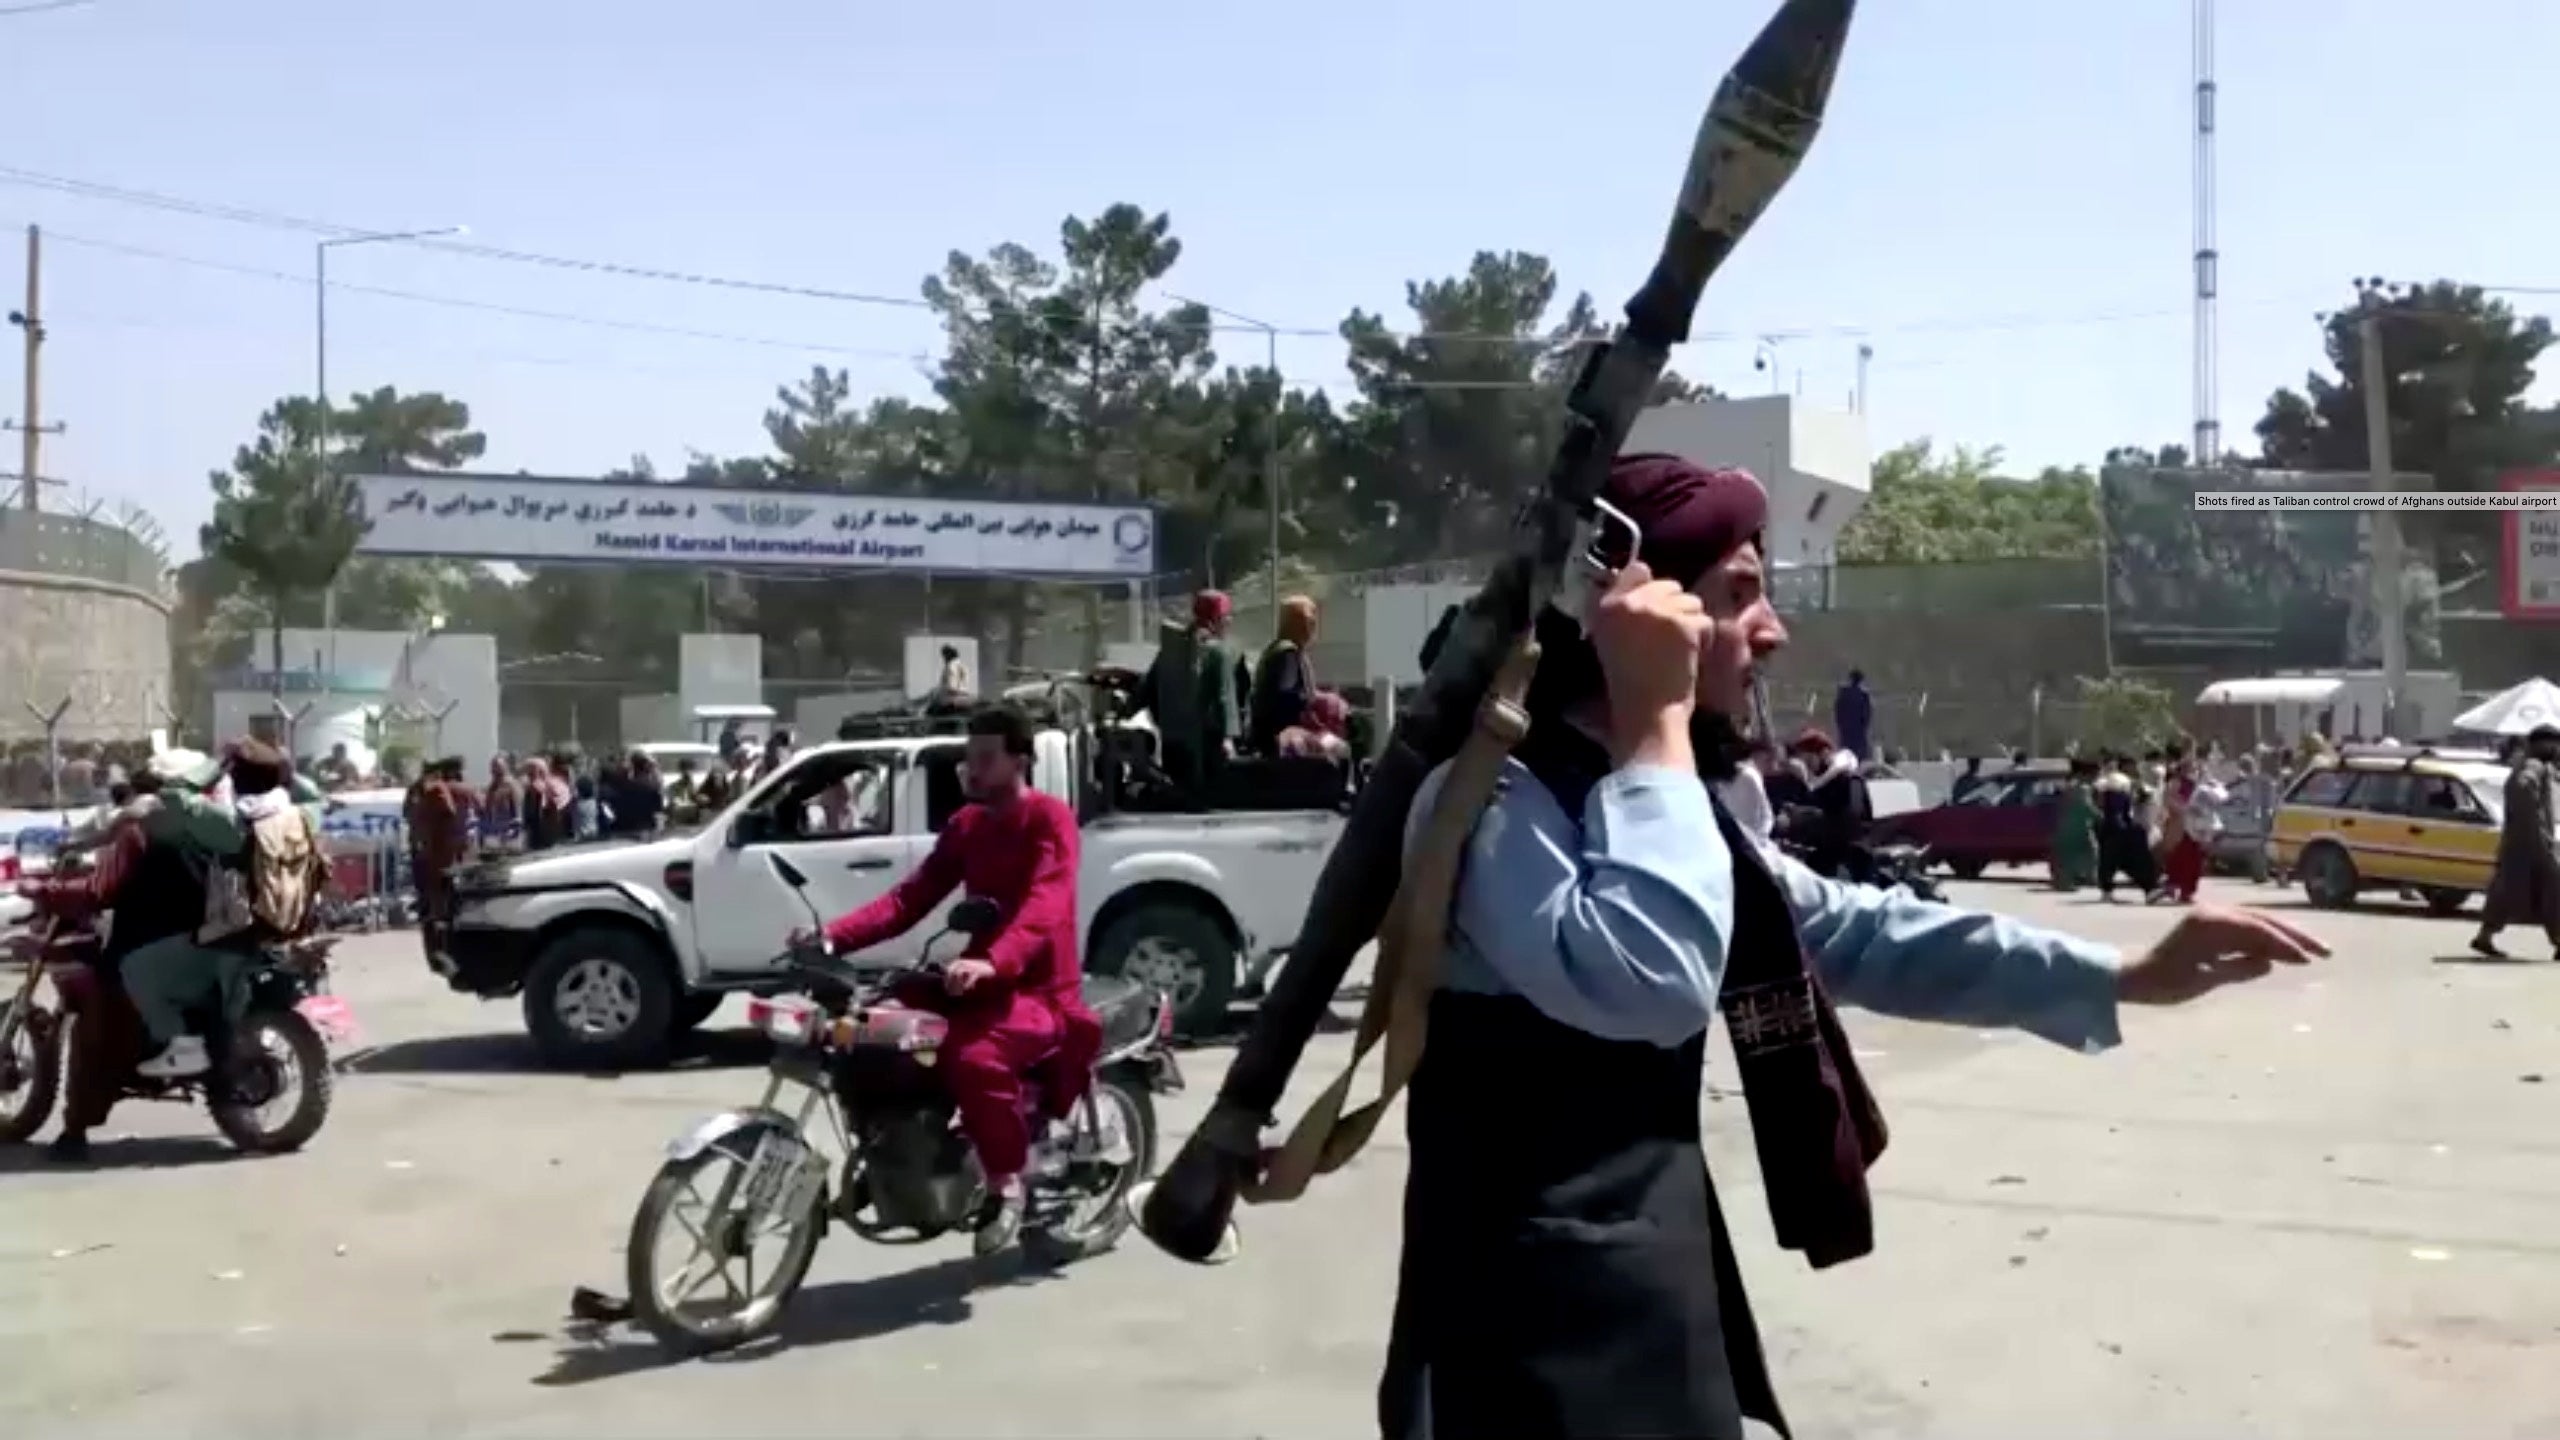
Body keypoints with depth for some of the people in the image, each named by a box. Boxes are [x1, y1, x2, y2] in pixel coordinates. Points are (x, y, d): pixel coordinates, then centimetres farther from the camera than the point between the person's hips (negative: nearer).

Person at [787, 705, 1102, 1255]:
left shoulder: (1049, 817, -11)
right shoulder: (965, 825, 14)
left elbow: (1044, 908, -27)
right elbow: (911, 898, 4)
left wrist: (992, 963, -45)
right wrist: (835, 935, -12)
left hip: (1038, 989, -8)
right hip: (981, 979, 8)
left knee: (974, 1057, -35)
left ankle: (1007, 1181, -12)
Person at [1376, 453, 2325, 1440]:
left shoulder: (1664, 799, 11)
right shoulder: (1494, 798, -19)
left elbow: (1854, 932, 16)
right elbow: (1643, 983, -36)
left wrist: (2122, 978, 12)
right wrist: (1657, 725, -26)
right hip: (1534, 1321, -9)